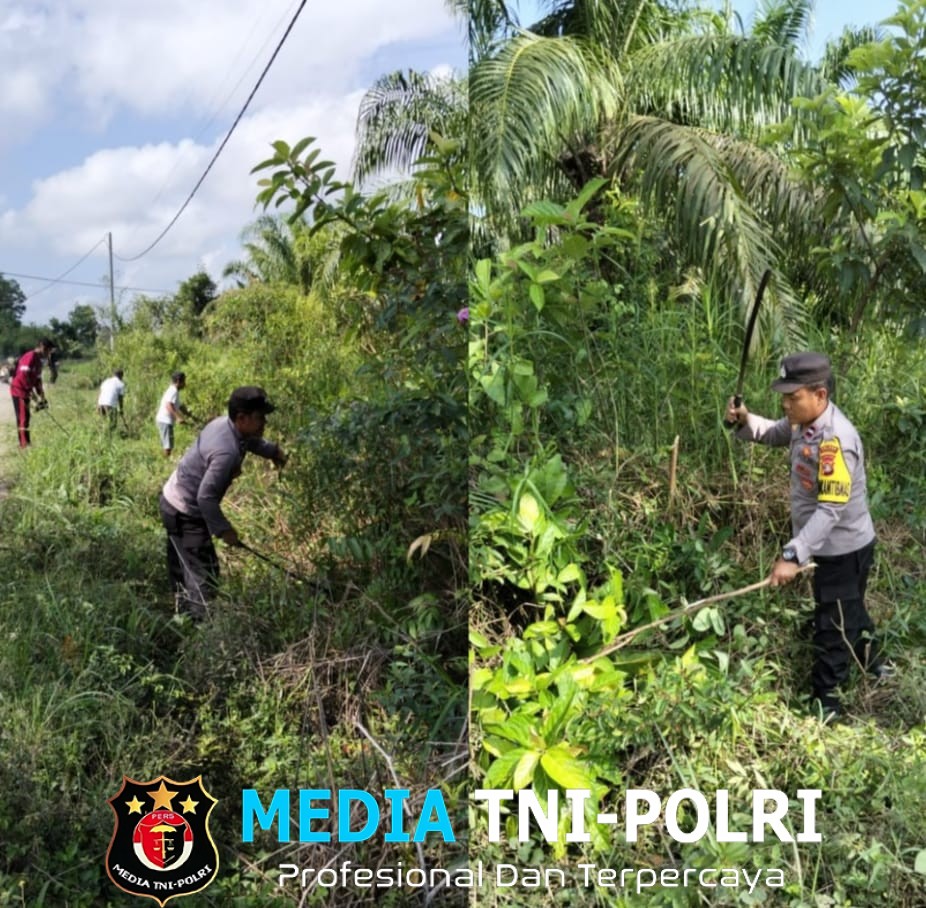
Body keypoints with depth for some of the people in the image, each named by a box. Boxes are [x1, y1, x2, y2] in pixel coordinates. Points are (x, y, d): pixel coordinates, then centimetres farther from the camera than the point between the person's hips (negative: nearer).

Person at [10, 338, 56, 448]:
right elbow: (23, 377, -25)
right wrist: (35, 396, -23)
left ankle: (25, 444, 17)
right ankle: (25, 445, -10)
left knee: (24, 418, 12)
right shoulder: (30, 357, -17)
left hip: (25, 392, 10)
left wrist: (42, 397, 8)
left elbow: (37, 380, 15)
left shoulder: (38, 361, 13)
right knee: (23, 419, -10)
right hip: (19, 390, -10)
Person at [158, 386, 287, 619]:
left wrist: (273, 450, 14)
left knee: (183, 569, 24)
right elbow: (206, 497, -31)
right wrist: (223, 529, -22)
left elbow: (250, 440, 21)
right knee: (204, 574, -6)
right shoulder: (226, 451, -34)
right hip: (186, 513, -10)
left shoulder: (225, 423, -5)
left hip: (174, 501, 10)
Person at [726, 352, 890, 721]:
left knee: (832, 624, 7)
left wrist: (793, 555, -43)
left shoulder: (836, 440, -34)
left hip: (844, 548, -9)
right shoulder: (804, 421, -6)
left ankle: (824, 698, 23)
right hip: (829, 544, 9)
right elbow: (776, 433, 16)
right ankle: (870, 658, 53)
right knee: (849, 609, 30)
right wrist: (746, 420, -7)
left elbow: (830, 510, -37)